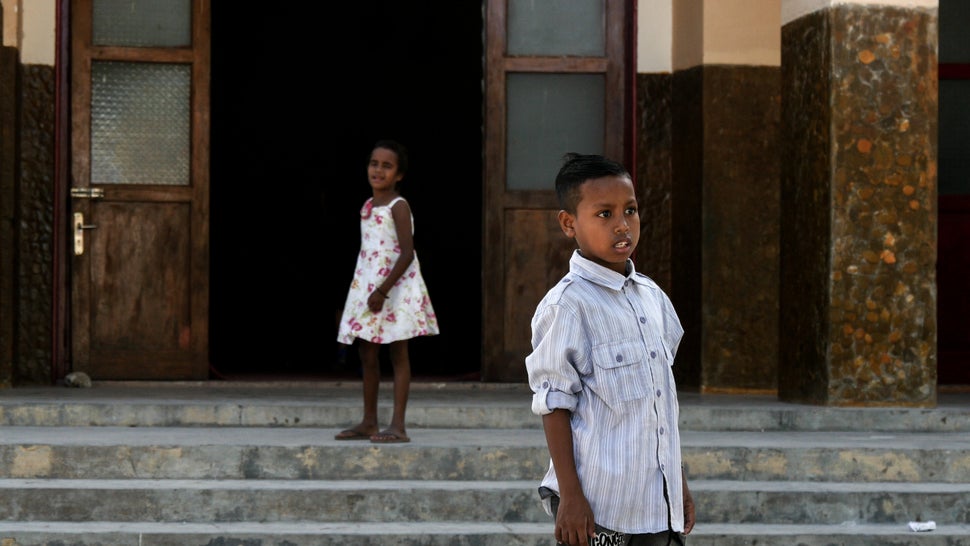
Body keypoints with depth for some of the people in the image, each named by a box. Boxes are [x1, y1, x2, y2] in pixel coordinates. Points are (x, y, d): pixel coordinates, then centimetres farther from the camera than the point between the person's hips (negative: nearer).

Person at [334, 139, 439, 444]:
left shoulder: (398, 207, -11)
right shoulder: (367, 206, 13)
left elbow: (407, 254, -18)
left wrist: (383, 290, -23)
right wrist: (368, 290, 14)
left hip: (396, 287, -8)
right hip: (367, 286, 8)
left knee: (398, 354, -5)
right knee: (366, 354, 10)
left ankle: (398, 426, -6)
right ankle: (369, 422, 18)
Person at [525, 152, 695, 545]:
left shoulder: (652, 296, 11)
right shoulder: (566, 306, -11)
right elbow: (555, 405, -10)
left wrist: (679, 481, 19)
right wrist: (569, 495, -13)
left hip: (657, 505, 7)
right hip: (597, 506, -7)